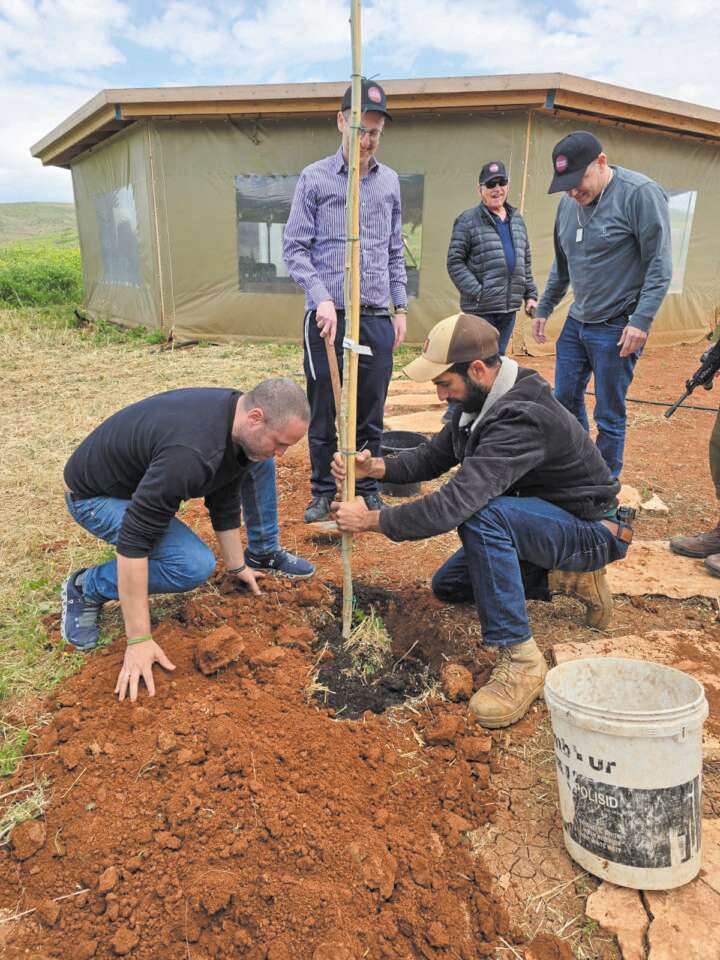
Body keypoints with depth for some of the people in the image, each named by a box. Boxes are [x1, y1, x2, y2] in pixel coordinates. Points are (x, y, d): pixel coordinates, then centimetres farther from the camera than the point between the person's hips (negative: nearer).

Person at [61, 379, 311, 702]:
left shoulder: (237, 418, -13)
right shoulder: (191, 453, -42)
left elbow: (225, 501, 1)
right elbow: (133, 541, -38)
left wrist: (237, 567, 9)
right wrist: (139, 641, -34)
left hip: (143, 469, 9)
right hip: (95, 494, -9)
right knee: (195, 565, -26)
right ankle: (86, 588, -5)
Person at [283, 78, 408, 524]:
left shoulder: (390, 181, 13)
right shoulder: (314, 178, 2)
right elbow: (295, 248, -2)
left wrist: (400, 307, 11)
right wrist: (321, 298, -15)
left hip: (377, 318, 3)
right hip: (328, 316, -3)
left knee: (371, 413, 8)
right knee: (324, 412, 4)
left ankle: (369, 490, 23)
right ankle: (323, 491, 20)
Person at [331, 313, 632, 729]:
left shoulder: (521, 417, -34)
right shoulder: (479, 400, -5)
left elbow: (456, 502, -41)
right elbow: (433, 456, 5)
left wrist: (372, 519, -29)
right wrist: (377, 467, -14)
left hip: (589, 530, -9)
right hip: (539, 520, 9)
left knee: (482, 513, -37)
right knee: (447, 585, 15)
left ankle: (520, 660, -25)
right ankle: (568, 578, 15)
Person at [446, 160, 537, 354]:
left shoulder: (517, 219, 16)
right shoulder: (468, 221, -5)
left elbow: (525, 262, 21)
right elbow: (455, 262, -9)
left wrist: (530, 295, 13)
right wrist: (477, 292, -16)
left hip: (509, 308, 6)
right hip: (480, 309, -6)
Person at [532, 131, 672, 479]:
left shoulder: (641, 193, -13)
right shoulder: (568, 202, 7)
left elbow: (659, 265, -15)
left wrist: (641, 319, -21)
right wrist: (544, 308, 20)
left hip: (617, 328, -7)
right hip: (576, 322, 7)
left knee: (609, 415, 0)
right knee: (566, 400, 13)